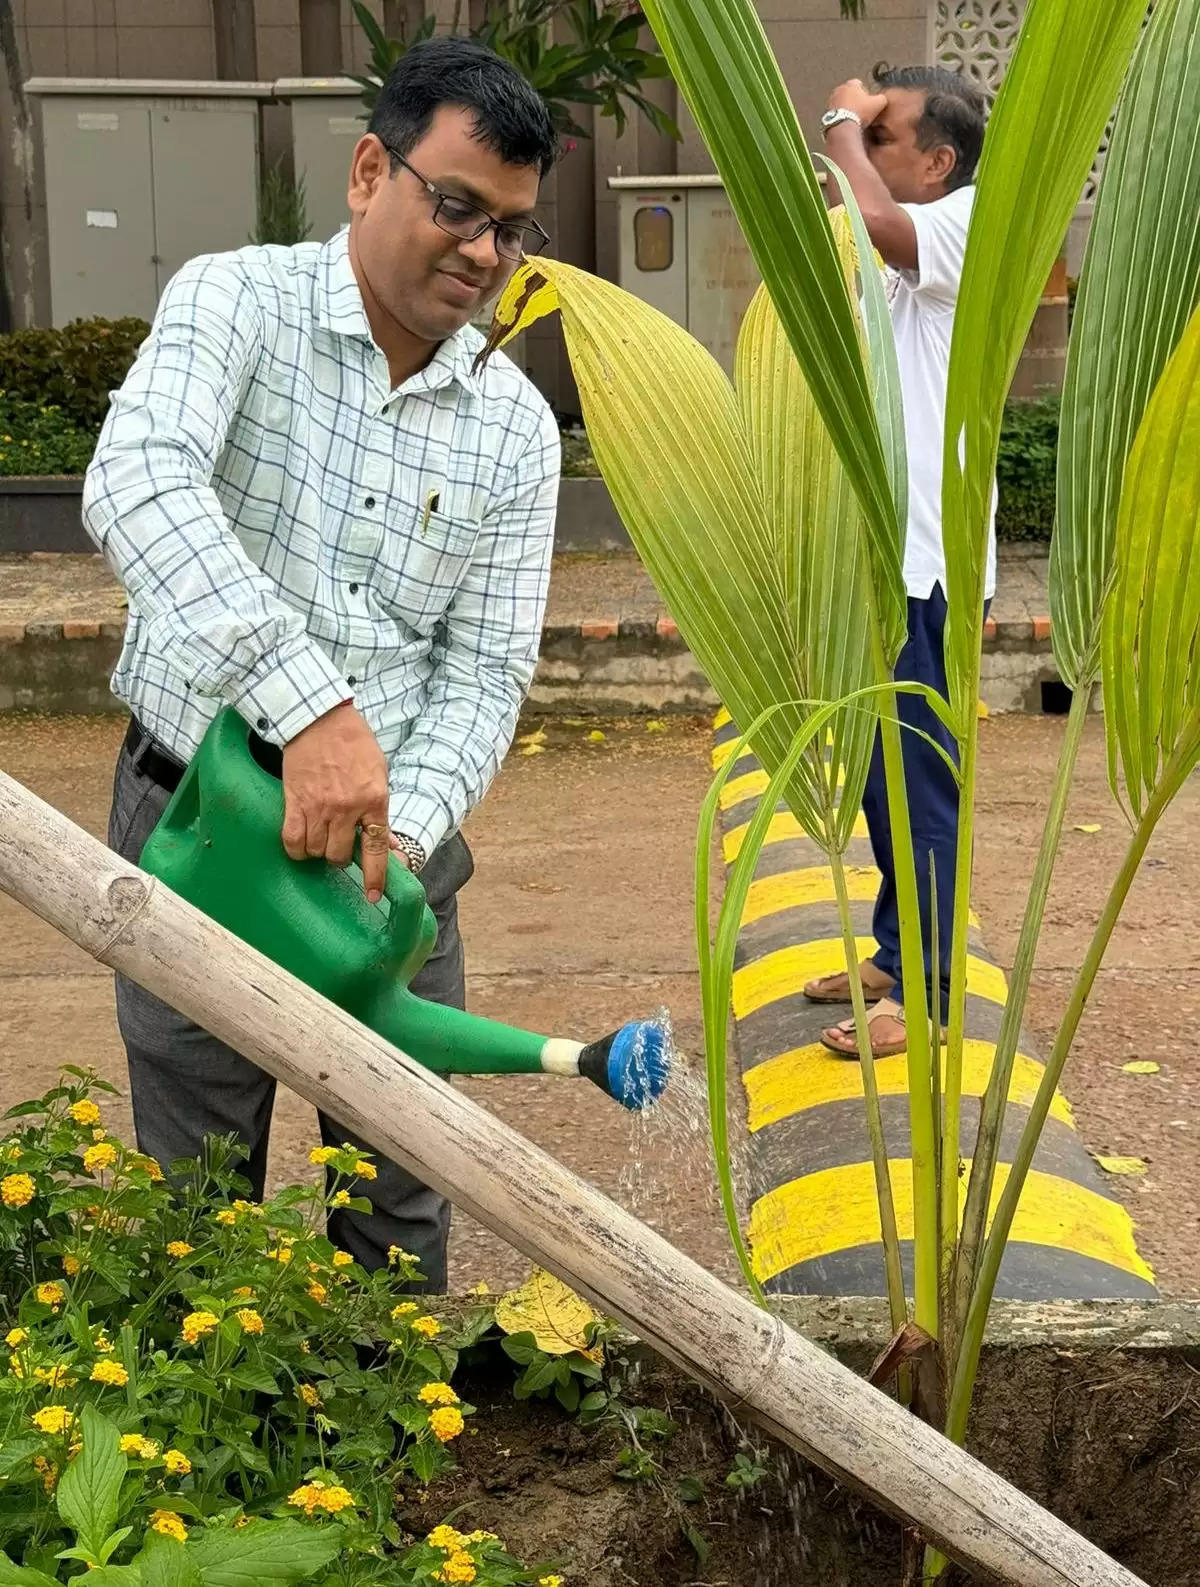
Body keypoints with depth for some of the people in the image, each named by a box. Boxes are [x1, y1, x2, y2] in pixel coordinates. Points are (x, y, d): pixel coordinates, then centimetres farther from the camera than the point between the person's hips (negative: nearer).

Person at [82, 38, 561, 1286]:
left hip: (395, 837, 3)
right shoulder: (234, 305, -9)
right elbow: (136, 488, -30)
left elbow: (483, 674, -1)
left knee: (400, 1205, 12)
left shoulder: (516, 430, 1)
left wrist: (403, 828, -20)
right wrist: (308, 704, -41)